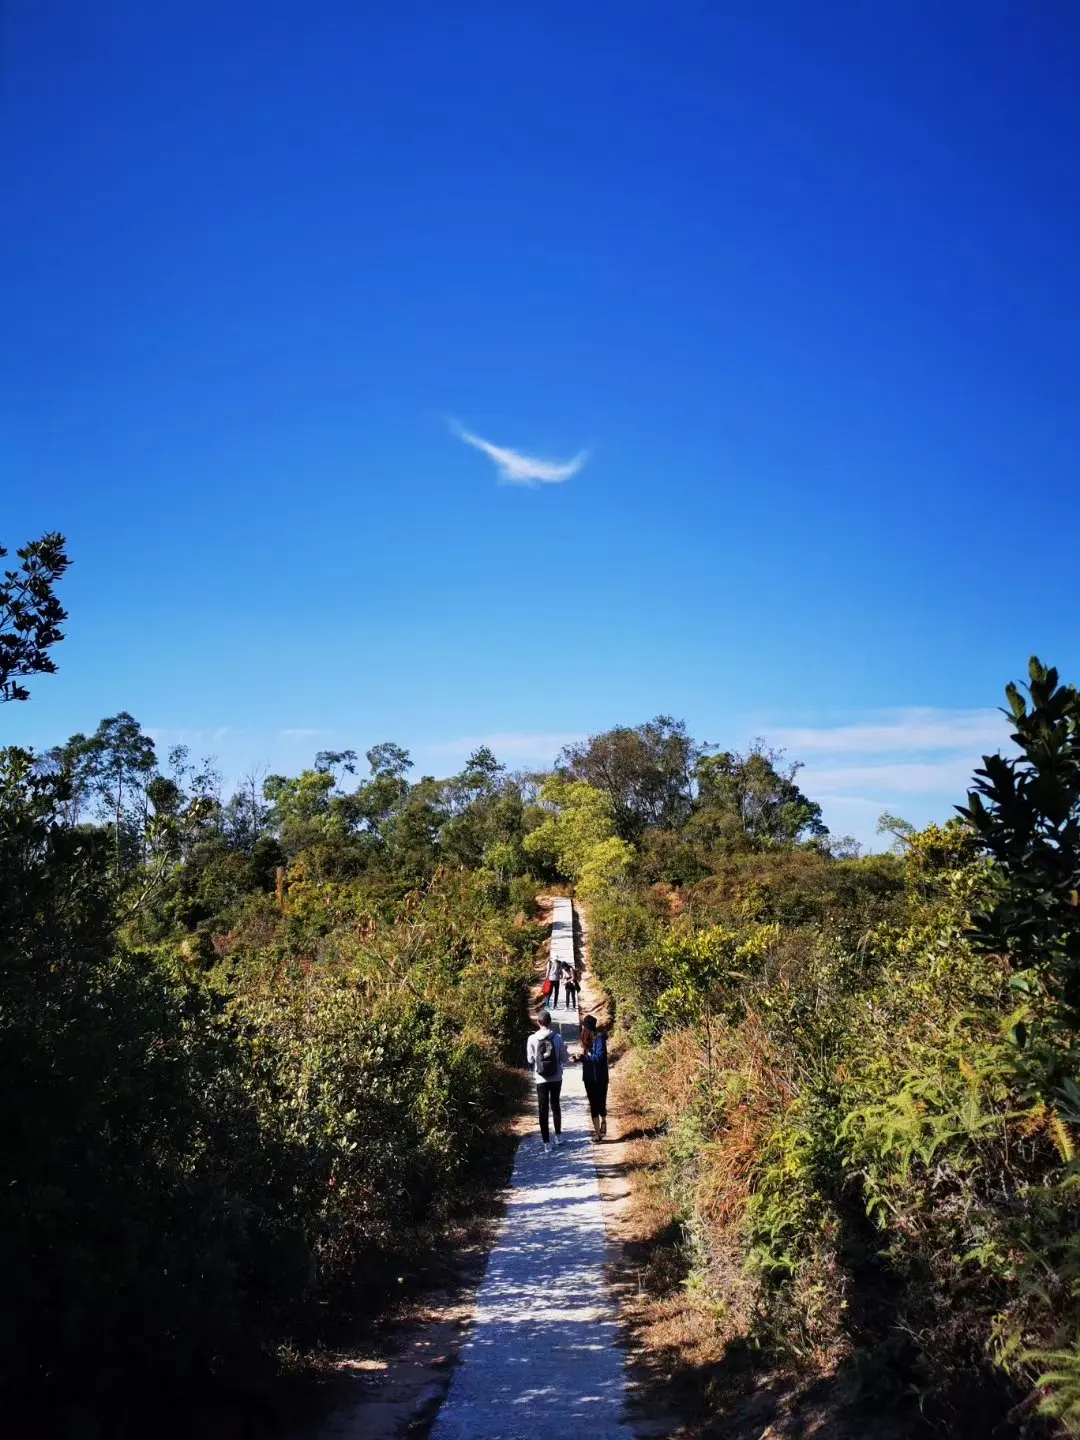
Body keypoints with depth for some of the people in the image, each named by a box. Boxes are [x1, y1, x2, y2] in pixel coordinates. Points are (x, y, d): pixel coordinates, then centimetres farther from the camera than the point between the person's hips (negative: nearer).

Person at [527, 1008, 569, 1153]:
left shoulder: (532, 1039, -11)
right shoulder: (558, 1038, -10)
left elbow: (530, 1060, -2)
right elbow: (564, 1060, -4)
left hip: (541, 1080, -1)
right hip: (556, 1079, 1)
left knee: (543, 1110, 6)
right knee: (556, 1106, 21)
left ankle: (546, 1143, 6)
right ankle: (558, 1136, 32)